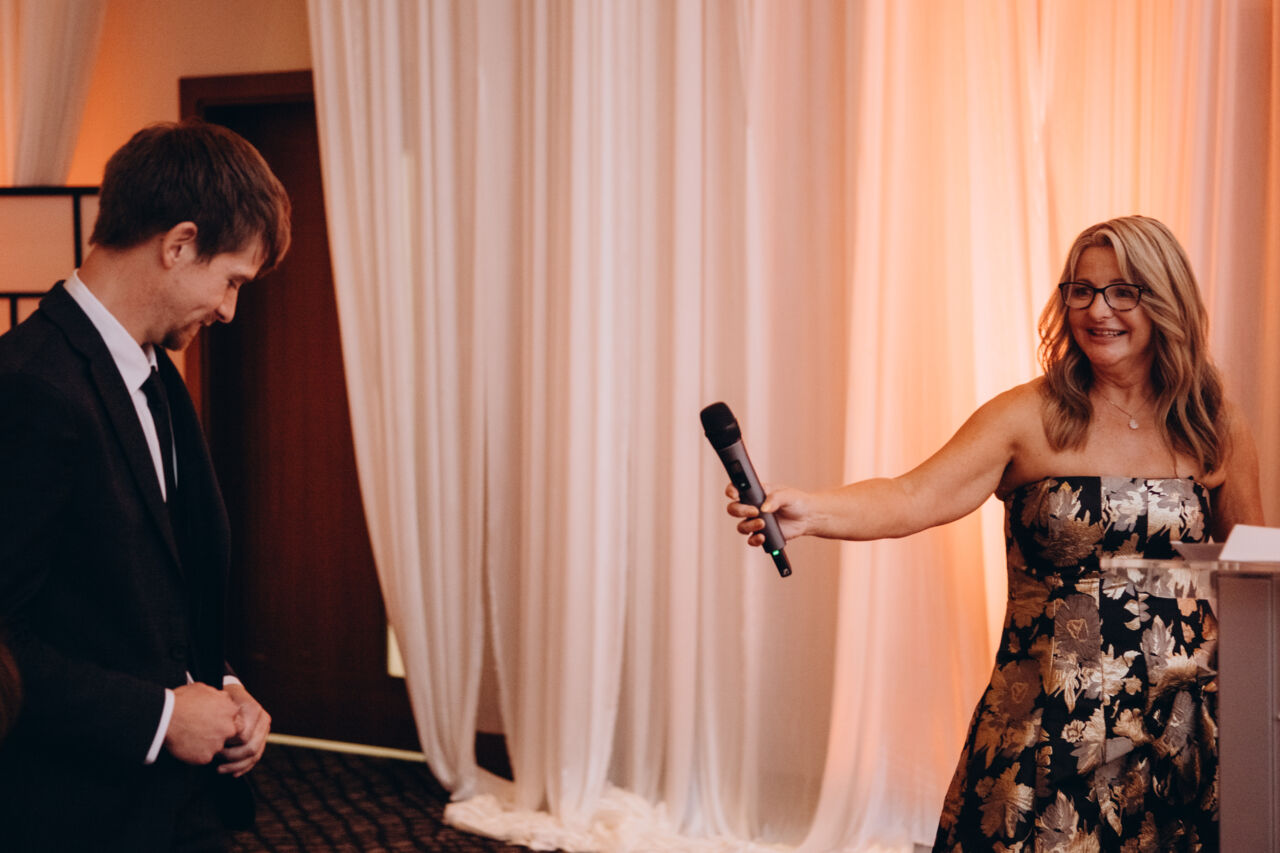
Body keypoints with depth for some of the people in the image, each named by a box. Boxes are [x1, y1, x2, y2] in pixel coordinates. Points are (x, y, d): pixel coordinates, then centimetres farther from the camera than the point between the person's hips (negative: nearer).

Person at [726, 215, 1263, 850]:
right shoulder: (1028, 417, -7)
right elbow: (917, 498, -20)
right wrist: (808, 512, -37)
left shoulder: (1216, 429, 2)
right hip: (1048, 725, -2)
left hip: (1182, 724, 2)